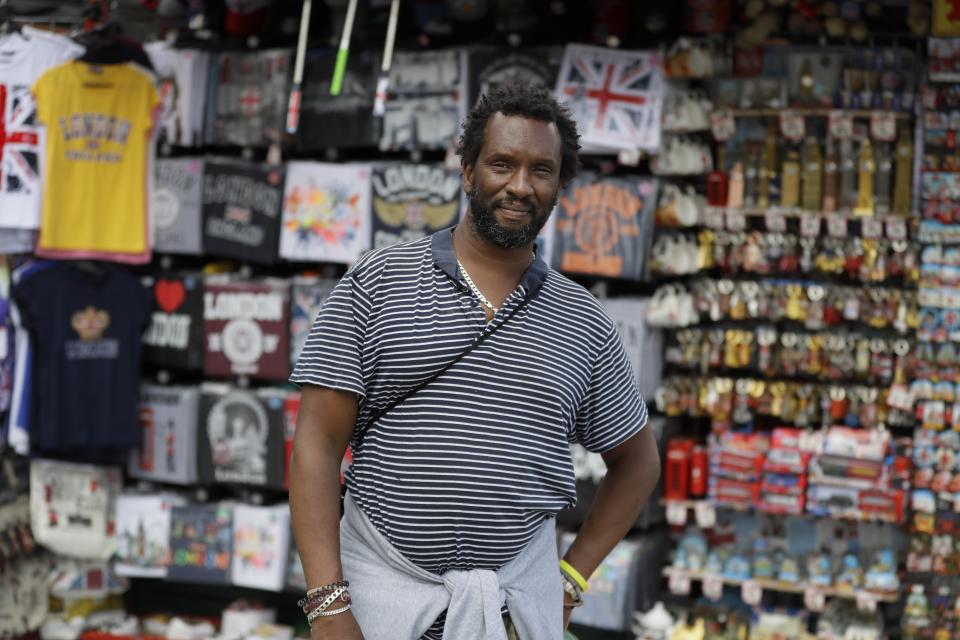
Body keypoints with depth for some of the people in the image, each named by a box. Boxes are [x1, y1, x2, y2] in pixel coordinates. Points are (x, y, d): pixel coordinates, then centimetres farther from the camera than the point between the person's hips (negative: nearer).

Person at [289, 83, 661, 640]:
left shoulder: (582, 321, 5)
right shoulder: (375, 283, -2)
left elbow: (637, 461, 17)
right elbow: (318, 443, -7)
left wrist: (572, 578, 7)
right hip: (383, 591, -2)